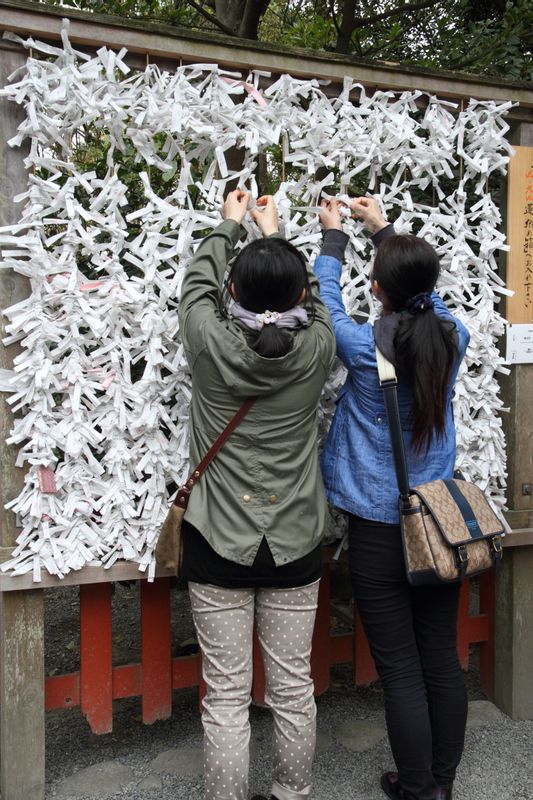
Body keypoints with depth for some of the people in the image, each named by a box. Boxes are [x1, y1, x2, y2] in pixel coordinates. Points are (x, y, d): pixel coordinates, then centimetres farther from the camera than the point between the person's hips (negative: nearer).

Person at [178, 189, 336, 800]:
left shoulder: (210, 344, -14)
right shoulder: (316, 349, -11)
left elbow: (198, 280, 7)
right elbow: (312, 297, 12)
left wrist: (231, 223, 25)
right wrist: (275, 233, 28)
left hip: (218, 544, -1)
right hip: (294, 545, 2)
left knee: (226, 696, 9)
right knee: (293, 688, 15)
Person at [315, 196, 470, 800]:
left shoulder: (365, 346, -15)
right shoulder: (452, 339, -4)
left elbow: (327, 298, 5)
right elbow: (423, 290, 16)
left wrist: (333, 235, 21)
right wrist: (381, 228, 27)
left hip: (378, 528, -5)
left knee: (400, 669, 6)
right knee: (442, 659, 15)